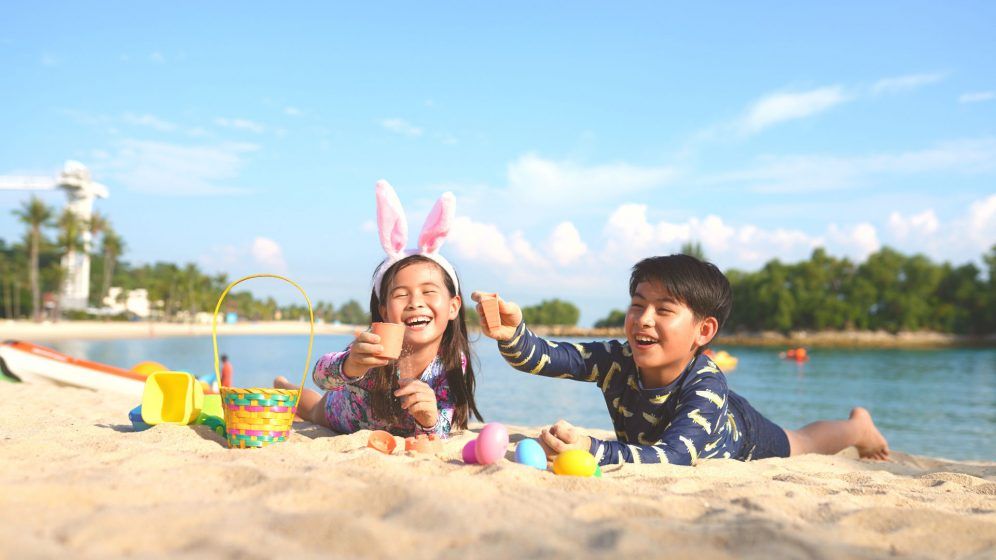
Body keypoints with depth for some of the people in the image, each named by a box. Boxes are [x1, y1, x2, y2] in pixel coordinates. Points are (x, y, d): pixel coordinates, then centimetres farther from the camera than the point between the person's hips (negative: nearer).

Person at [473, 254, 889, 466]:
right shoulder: (616, 360, -38)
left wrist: (592, 450, -76)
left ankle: (859, 426, 60)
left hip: (739, 436, -3)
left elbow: (673, 457, -61)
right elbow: (540, 358, -47)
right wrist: (511, 333, -69)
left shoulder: (706, 386, -48)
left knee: (801, 444, 27)